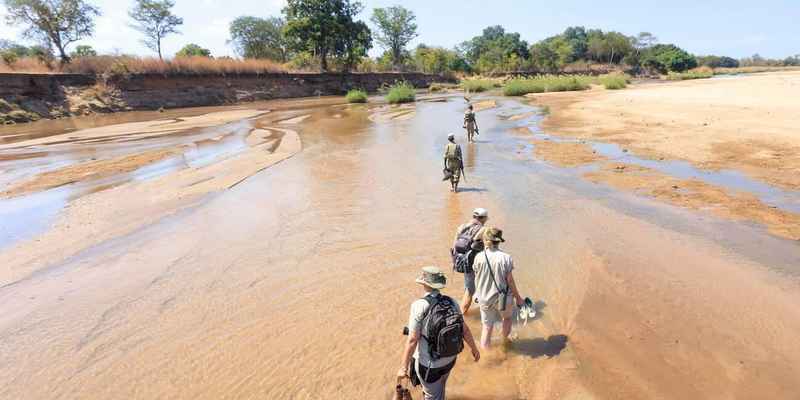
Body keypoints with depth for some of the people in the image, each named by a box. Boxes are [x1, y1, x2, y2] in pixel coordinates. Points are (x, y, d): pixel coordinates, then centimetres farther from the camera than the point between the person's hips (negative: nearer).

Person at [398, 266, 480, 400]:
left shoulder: (419, 306, -25)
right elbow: (465, 329, -2)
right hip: (449, 359, 5)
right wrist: (474, 348, 15)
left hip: (429, 364, -5)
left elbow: (412, 340, -24)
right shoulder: (451, 302, -10)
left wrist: (403, 367, -15)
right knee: (439, 388, 31)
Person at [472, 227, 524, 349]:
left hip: (485, 298, 1)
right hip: (503, 298, -1)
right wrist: (518, 297, 3)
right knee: (507, 317, 31)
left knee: (487, 326, 18)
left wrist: (478, 293, 17)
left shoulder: (479, 257, -13)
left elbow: (477, 279, -2)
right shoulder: (505, 258, -18)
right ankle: (505, 339, 54)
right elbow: (510, 281, -12)